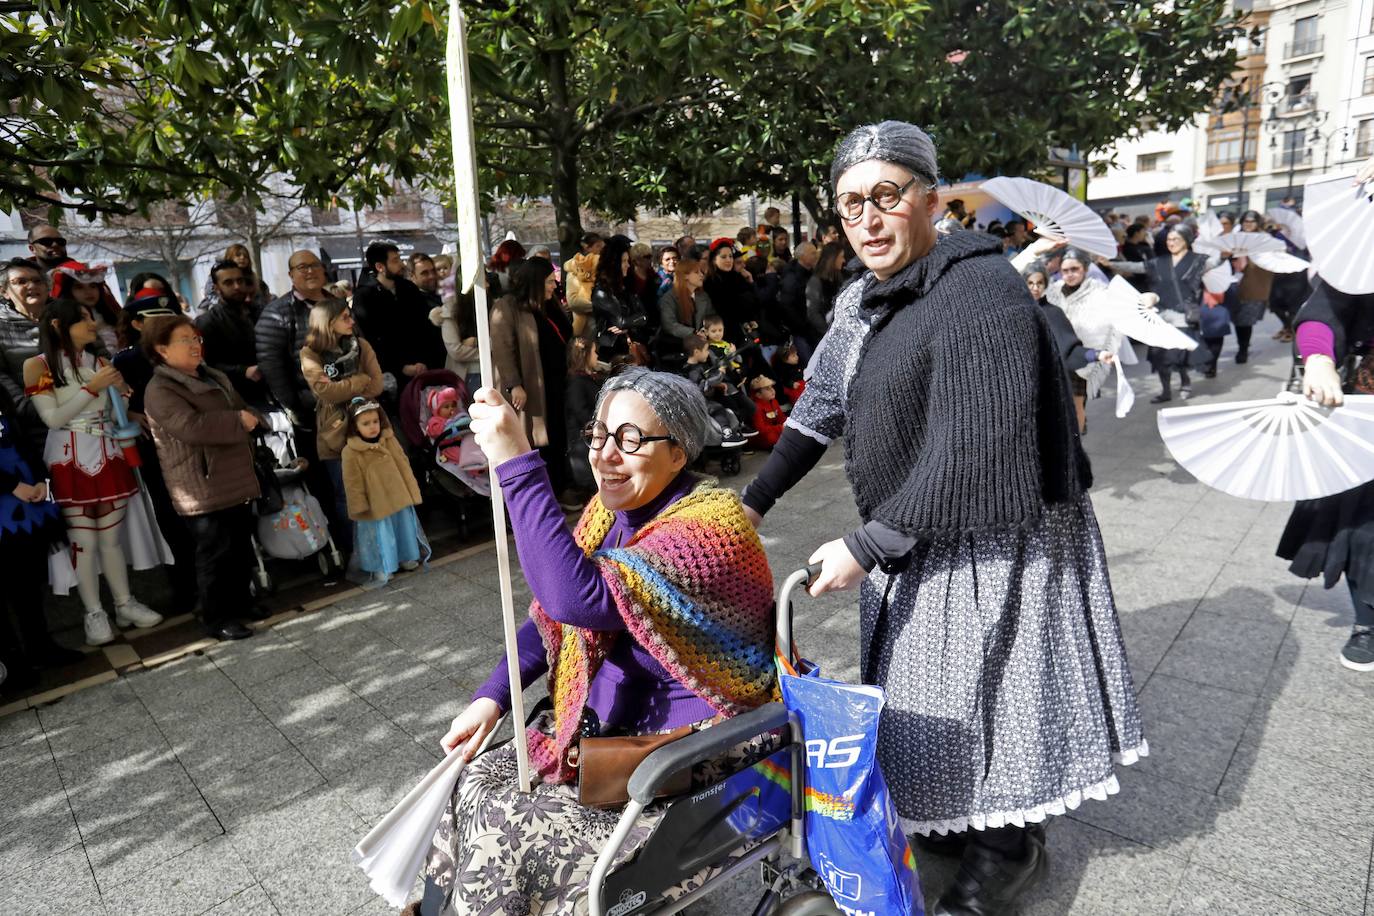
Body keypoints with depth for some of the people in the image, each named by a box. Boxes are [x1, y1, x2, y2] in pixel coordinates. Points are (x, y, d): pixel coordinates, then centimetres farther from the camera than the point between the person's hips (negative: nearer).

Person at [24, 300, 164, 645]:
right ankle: (94, 613, 12)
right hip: (69, 461, -4)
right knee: (82, 541, 2)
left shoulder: (100, 362, 9)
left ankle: (125, 604, 18)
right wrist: (91, 388, -14)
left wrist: (119, 390, -5)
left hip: (107, 457, 4)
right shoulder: (38, 366, -4)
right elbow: (53, 418, -11)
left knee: (111, 537, 10)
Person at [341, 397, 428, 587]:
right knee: (381, 535, 3)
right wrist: (360, 507, -9)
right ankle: (382, 570, 16)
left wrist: (412, 491, 6)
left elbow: (404, 466, 6)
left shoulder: (390, 440, -1)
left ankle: (407, 558, 36)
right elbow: (353, 483, -10)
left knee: (405, 528, 18)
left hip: (400, 498, 5)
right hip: (376, 504, -5)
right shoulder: (350, 452, -14)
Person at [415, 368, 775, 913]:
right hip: (614, 721, 8)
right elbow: (551, 619, 10)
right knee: (478, 779, -1)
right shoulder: (612, 510, 1)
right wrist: (491, 697, -2)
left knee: (503, 826, -11)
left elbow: (578, 599, -37)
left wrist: (516, 462, -36)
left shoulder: (710, 526, -25)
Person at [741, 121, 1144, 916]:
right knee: (925, 685, 20)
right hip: (911, 535, 8)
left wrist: (865, 548, -23)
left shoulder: (978, 291, -22)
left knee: (984, 686, 8)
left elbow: (969, 455, -27)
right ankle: (948, 815, 44)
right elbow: (820, 407, 10)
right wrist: (754, 503, 7)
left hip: (987, 544, -8)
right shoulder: (863, 299, 5)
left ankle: (1011, 848, 34)